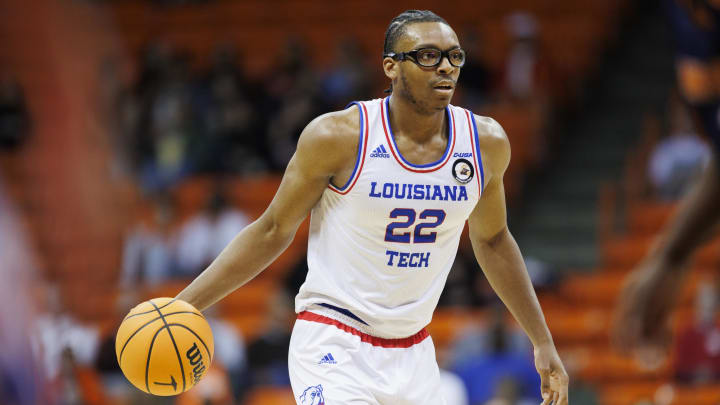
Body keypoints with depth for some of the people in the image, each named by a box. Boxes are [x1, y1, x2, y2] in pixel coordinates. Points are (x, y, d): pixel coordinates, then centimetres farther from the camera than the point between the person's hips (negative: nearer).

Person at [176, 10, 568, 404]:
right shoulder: (338, 136, -13)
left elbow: (491, 240, 17)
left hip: (413, 353, 5)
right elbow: (272, 232, -2)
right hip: (333, 347, -5)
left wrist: (543, 341, 18)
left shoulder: (485, 143, 0)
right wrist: (181, 306, -8)